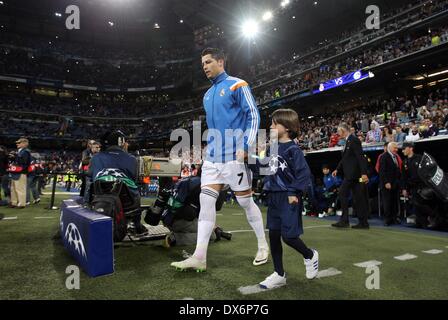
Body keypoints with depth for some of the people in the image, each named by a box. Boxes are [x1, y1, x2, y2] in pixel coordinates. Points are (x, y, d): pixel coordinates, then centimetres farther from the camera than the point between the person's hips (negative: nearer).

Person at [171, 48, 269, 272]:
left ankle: (263, 246, 23)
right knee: (206, 201, -2)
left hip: (234, 157, -7)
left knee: (245, 202, 2)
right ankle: (199, 257, 2)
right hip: (212, 157, 7)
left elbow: (253, 115, -9)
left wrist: (245, 146, -18)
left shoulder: (237, 85, -3)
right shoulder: (207, 95, 18)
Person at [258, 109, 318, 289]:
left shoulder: (293, 149, -12)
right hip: (274, 198, 8)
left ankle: (310, 256, 28)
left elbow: (304, 173, -16)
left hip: (288, 199, -8)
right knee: (273, 236, 10)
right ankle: (279, 275, 23)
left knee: (288, 236, -4)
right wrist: (267, 187, 12)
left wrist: (295, 193, -18)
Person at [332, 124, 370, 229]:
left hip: (352, 174, -10)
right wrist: (337, 169, 19)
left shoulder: (353, 140, -12)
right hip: (351, 174, 10)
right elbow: (345, 158, 24)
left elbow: (360, 157, -19)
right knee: (358, 197, 10)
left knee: (342, 193, -7)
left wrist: (364, 173, -23)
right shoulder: (348, 141, 17)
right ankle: (363, 222, 15)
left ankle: (344, 221, -2)